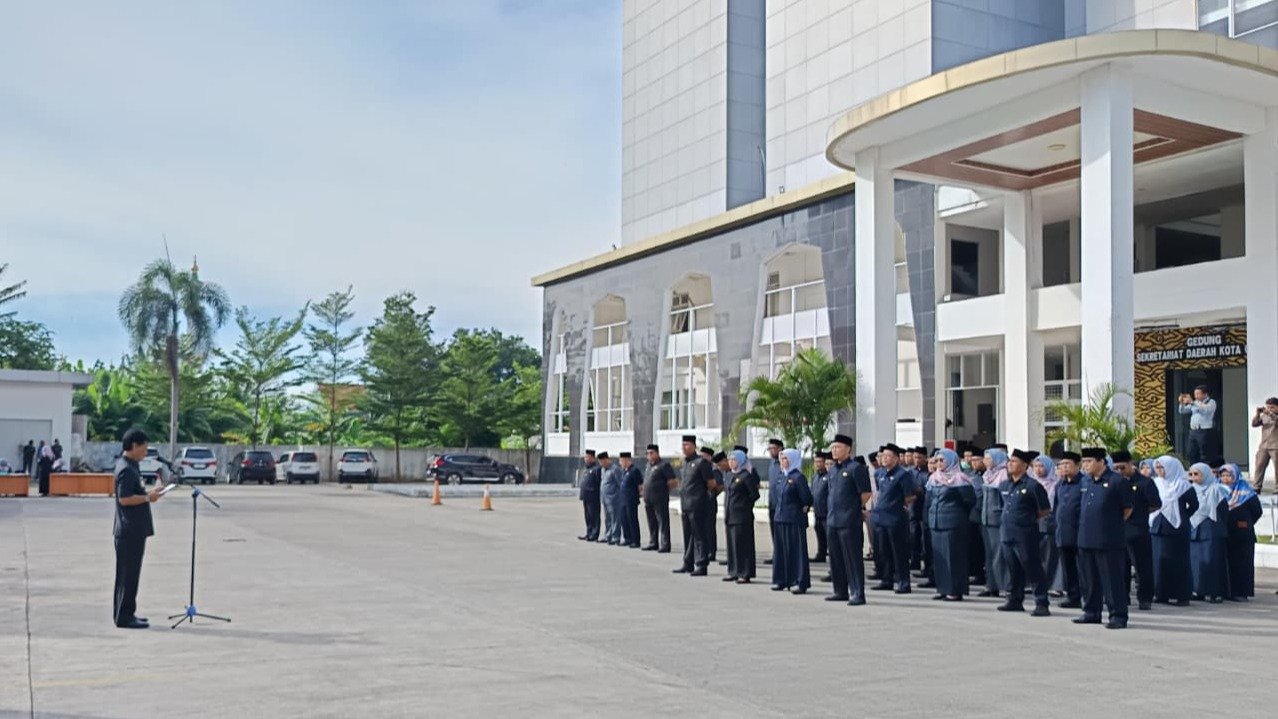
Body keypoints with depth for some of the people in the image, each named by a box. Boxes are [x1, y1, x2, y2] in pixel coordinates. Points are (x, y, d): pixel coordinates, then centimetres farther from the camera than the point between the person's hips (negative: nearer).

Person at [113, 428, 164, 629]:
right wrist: (148, 497, -15)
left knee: (127, 573, 15)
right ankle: (124, 617, 1)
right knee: (129, 574, -4)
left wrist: (148, 494, 10)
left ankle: (123, 613, 23)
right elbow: (125, 498, -24)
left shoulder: (130, 466, 14)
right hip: (130, 531, -10)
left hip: (134, 530, 10)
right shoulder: (126, 469, -18)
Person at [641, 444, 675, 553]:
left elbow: (672, 481, -12)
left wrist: (664, 490, -4)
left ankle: (665, 545, -5)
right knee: (652, 523, 14)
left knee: (663, 523, -6)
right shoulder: (649, 465, 16)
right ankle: (653, 543, 23)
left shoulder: (664, 465, -8)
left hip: (660, 500, -8)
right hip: (648, 500, 8)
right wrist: (645, 495, 16)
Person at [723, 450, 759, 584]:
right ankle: (734, 572, 19)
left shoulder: (746, 476, -11)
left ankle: (745, 574, 1)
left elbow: (755, 494, -11)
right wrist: (726, 510, 13)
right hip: (730, 515, 8)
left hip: (742, 516, -8)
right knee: (731, 544, 11)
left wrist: (744, 505, -2)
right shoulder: (729, 475, 13)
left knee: (742, 544, -4)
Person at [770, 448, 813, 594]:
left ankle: (800, 582, 0)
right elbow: (774, 495, 25)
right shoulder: (784, 477, 13)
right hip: (781, 519, 8)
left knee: (796, 549, -4)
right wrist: (778, 508, 14)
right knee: (781, 549, 10)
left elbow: (807, 498, -16)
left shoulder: (798, 477, -11)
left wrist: (803, 509, -5)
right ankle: (782, 580, 18)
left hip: (794, 520, -8)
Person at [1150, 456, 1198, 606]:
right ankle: (1161, 593, 9)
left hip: (1176, 528, -4)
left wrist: (1182, 517, 1)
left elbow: (1194, 504, -1)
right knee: (1159, 560, 3)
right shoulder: (1155, 483, 9)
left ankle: (1180, 595, 4)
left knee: (1177, 561, -1)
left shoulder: (1182, 485, -5)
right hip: (1157, 528, 4)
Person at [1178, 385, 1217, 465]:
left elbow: (1205, 410, -24)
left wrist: (1192, 402, -29)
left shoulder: (1211, 402, -3)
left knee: (1205, 456, -5)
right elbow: (1182, 411, 17)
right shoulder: (1195, 403, 16)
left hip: (1205, 432, -7)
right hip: (1193, 431, 7)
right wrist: (1182, 403, -3)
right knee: (1191, 455, 7)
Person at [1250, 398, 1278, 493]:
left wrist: (1270, 413, -31)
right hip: (1263, 446, 5)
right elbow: (1254, 424, 6)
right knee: (1259, 466, 2)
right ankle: (1257, 488, 6)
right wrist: (1258, 414, -7)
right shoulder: (1264, 416, 11)